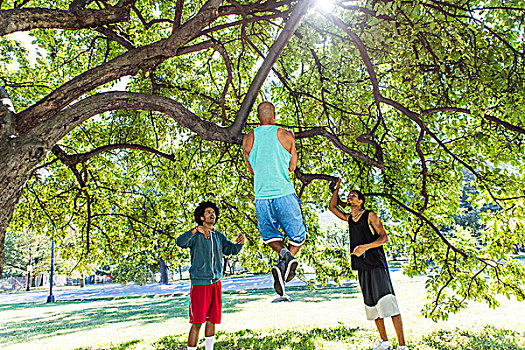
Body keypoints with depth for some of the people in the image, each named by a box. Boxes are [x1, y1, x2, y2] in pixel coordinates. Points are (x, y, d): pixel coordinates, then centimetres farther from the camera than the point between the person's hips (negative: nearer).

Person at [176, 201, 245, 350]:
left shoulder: (219, 236, 12)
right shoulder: (195, 235, -5)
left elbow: (231, 249, 7)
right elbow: (180, 242, -24)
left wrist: (240, 242, -14)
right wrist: (196, 230, -39)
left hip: (216, 283, 6)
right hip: (199, 283, -5)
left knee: (212, 321, 13)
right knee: (197, 322, -4)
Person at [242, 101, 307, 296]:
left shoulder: (248, 139, 7)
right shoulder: (286, 135, 2)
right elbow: (292, 167, 12)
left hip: (261, 197, 2)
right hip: (285, 194, -1)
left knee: (270, 235, 24)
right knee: (298, 236, 16)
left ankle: (283, 252, -5)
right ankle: (290, 256, -12)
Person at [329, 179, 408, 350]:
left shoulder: (370, 215, -2)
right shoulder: (349, 218, 16)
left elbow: (384, 237, -8)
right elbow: (332, 207, 24)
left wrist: (365, 247, -20)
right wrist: (337, 187, 20)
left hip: (376, 264, -6)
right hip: (362, 268, 6)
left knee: (387, 302, -13)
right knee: (372, 305, 9)